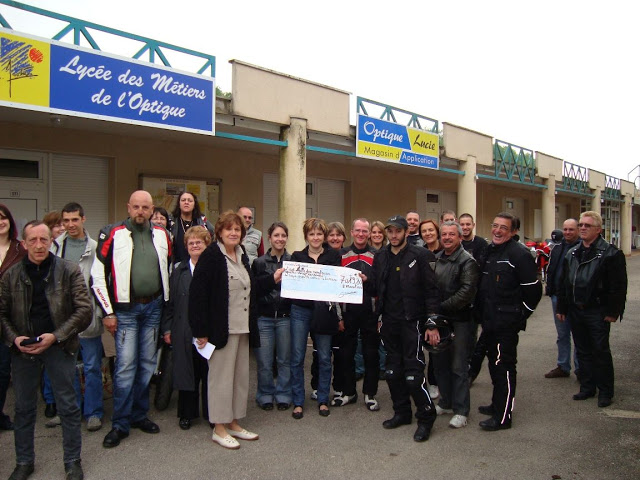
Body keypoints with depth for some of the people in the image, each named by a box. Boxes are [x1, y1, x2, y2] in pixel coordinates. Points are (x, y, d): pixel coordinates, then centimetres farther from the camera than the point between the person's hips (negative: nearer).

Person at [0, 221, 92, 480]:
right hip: (23, 349, 3)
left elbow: (84, 310, -9)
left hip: (59, 346, -2)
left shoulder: (69, 271, -6)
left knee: (68, 406, 6)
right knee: (23, 408, 14)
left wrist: (55, 336, -16)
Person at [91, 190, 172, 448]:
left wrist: (166, 302, 10)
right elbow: (98, 274, -5)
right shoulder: (113, 234, -5)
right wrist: (108, 312, -7)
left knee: (147, 363, 11)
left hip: (153, 307, 4)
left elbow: (169, 270, 14)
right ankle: (120, 424, 11)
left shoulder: (162, 235, 5)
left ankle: (140, 414, 26)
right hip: (125, 310, -3)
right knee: (125, 365, -3)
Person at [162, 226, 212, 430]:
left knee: (209, 373, 7)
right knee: (187, 373, 11)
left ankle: (211, 413, 23)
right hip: (185, 334, 3)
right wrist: (167, 329, 5)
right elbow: (170, 302, 9)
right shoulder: (179, 271, 9)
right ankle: (187, 413, 27)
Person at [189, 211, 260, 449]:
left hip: (242, 328, 8)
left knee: (241, 375, 13)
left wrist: (252, 326, 14)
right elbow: (197, 293, -15)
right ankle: (219, 428, 16)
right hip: (221, 328, -8)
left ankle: (234, 423, 26)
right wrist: (201, 330, -19)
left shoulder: (242, 255, 12)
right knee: (221, 376, 2)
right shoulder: (211, 256, -10)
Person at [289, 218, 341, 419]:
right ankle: (298, 401, 16)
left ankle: (323, 400, 23)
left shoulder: (333, 255, 3)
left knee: (324, 357, 8)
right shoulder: (297, 256, 6)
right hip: (300, 310, 1)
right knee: (297, 357, 3)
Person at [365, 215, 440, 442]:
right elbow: (375, 288, 12)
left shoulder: (420, 255, -7)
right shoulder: (381, 257, 9)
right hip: (389, 321, 6)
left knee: (413, 372, -4)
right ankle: (402, 412, 30)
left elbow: (431, 290, -9)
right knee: (393, 370, 14)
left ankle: (426, 417, 14)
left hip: (411, 321, -6)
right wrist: (365, 281, -9)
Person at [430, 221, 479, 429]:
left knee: (458, 367, 1)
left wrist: (442, 307, -17)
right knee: (440, 363, 15)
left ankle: (461, 411, 14)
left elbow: (467, 291, -18)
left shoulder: (467, 261, -10)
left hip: (460, 320, -6)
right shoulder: (436, 259, 10)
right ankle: (446, 402, 31)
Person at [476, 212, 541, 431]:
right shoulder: (488, 251, 11)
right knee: (494, 363, 19)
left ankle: (503, 416, 9)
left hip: (506, 323, -8)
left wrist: (520, 316, -9)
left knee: (504, 367, -1)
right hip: (489, 321, 8)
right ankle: (497, 404, 34)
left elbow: (534, 290, -14)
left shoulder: (519, 255, -14)